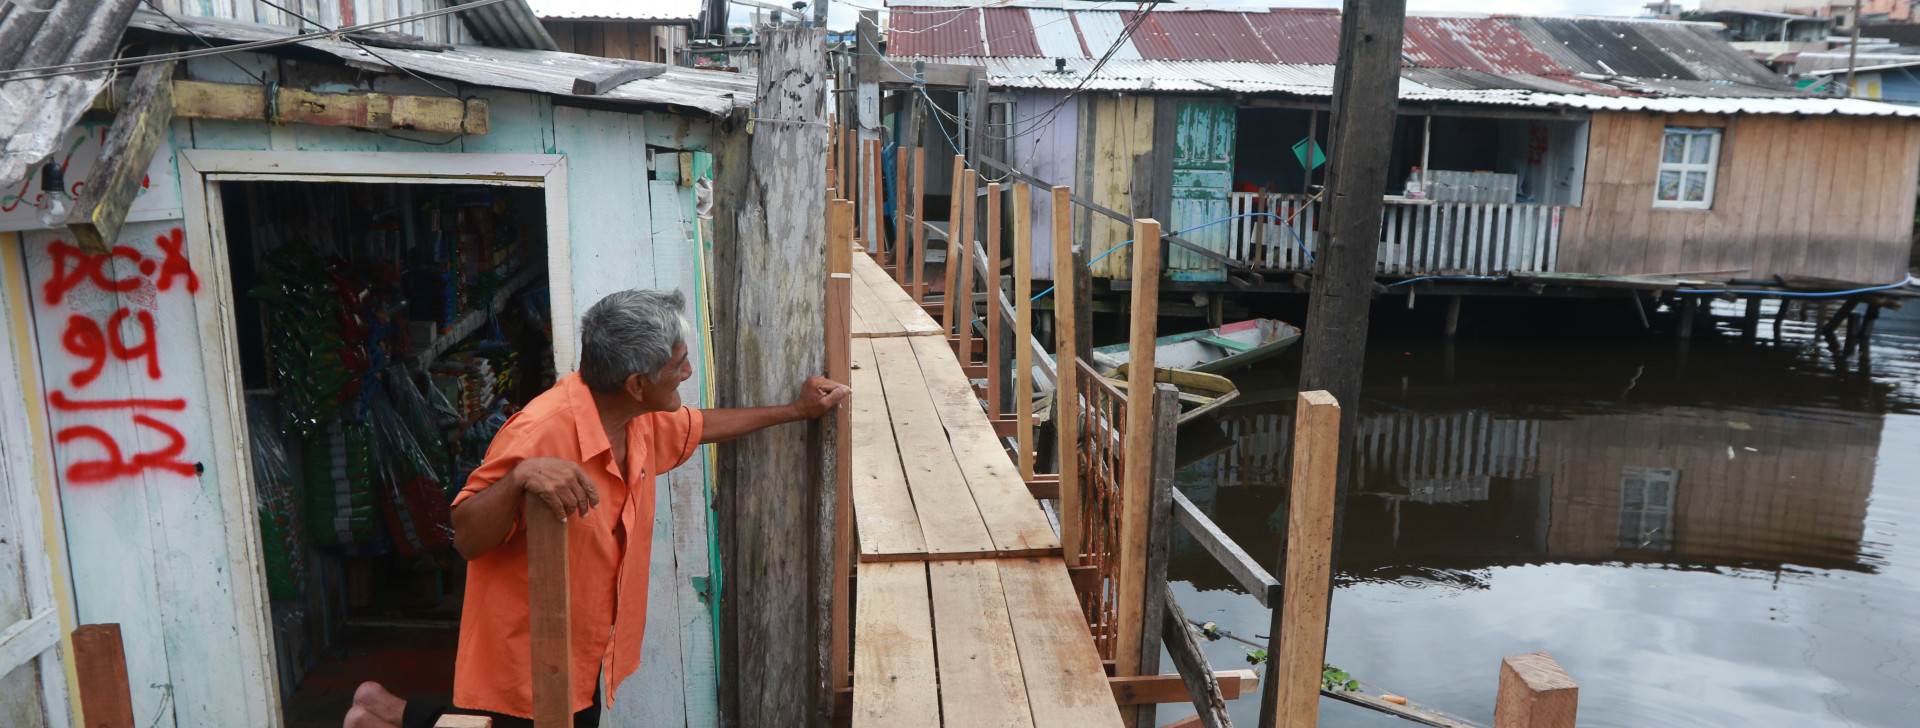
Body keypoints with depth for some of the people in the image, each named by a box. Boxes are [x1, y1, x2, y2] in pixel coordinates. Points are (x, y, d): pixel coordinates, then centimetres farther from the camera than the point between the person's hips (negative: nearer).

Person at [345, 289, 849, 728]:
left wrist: (795, 411, 21)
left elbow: (699, 426, 18)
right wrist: (520, 478, -44)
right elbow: (468, 540, -26)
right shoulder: (541, 431, -29)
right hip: (527, 663, -8)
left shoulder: (639, 421, -2)